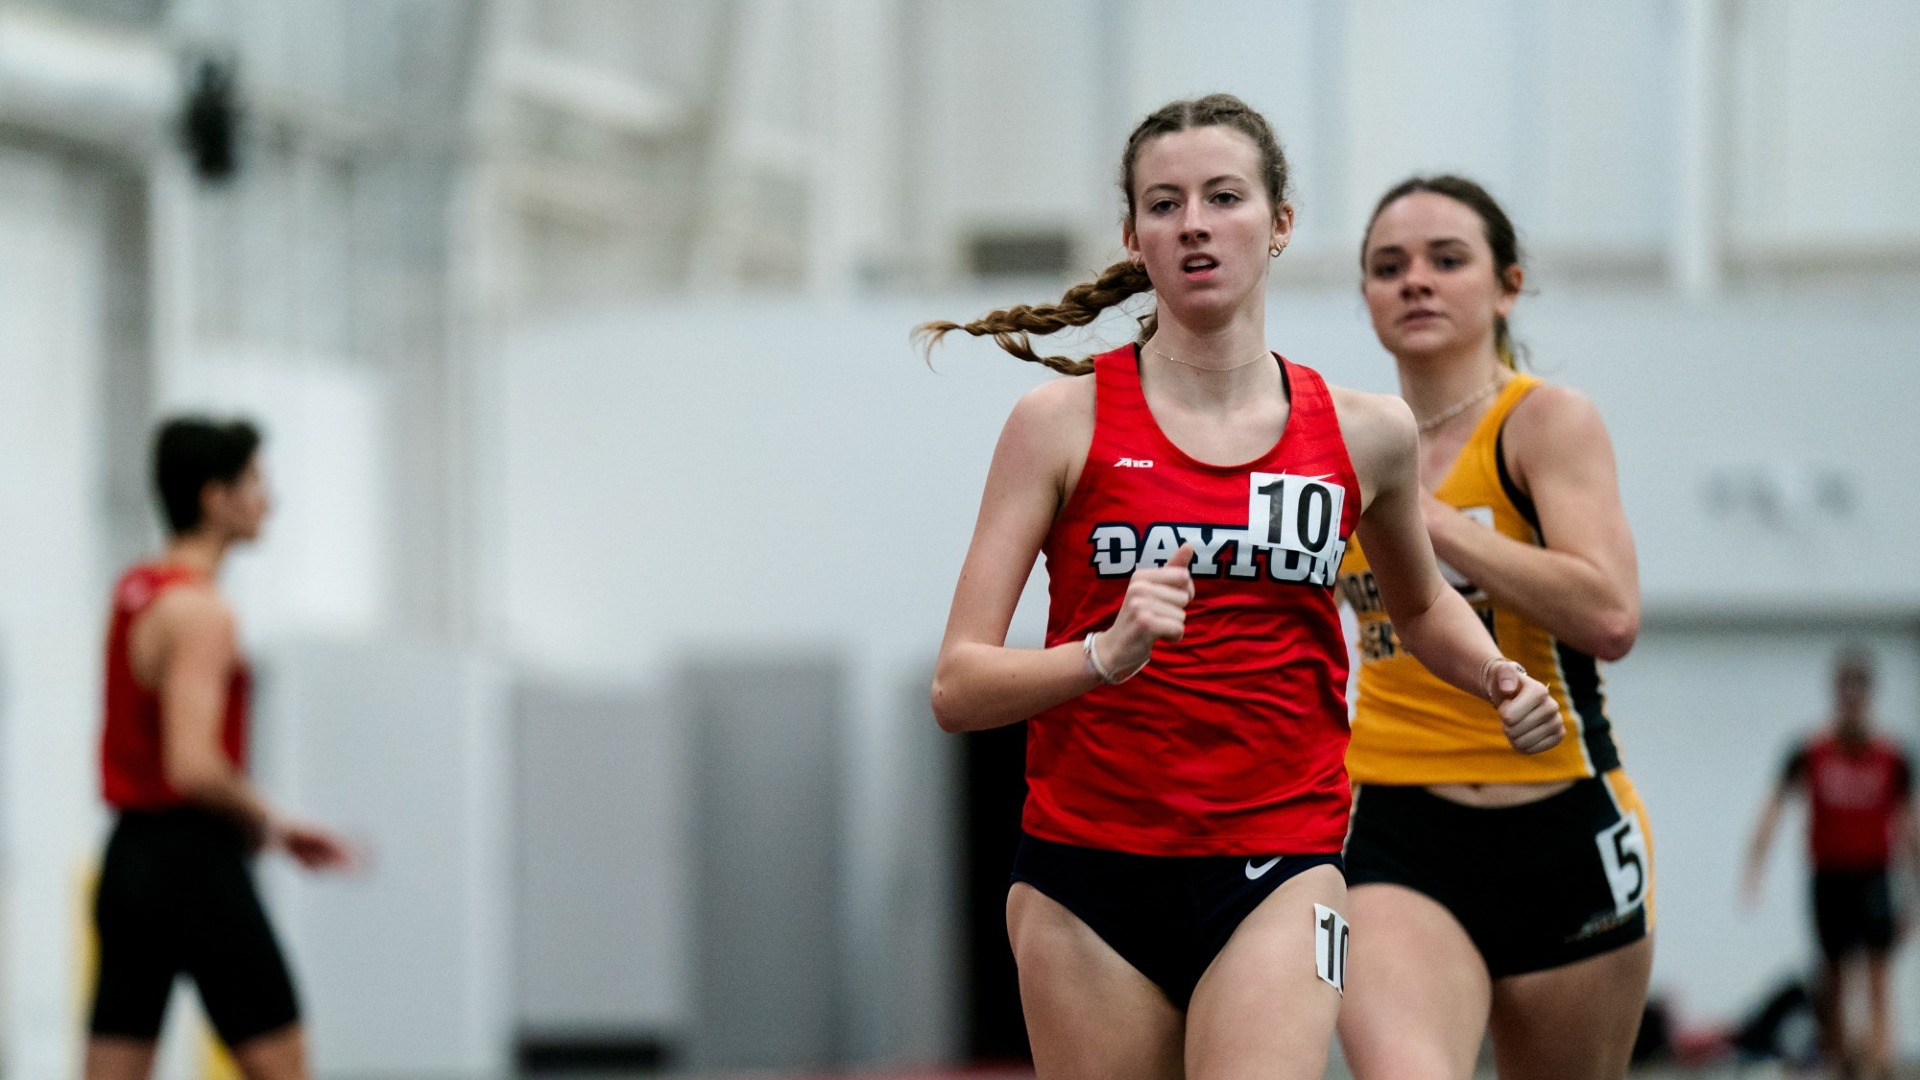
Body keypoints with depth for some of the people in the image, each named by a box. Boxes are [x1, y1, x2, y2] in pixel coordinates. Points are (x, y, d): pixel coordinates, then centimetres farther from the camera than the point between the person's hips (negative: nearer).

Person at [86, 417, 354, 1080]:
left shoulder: (135, 592, 15)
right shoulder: (200, 613, -14)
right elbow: (194, 768, -25)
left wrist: (274, 827, 19)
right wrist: (268, 825, -7)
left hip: (131, 853, 9)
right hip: (195, 863, -9)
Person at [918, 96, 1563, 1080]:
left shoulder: (1365, 433, 6)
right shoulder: (1067, 421, -1)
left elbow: (1420, 606, 28)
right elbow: (957, 687, -6)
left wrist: (1497, 679, 8)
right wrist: (1106, 654, -23)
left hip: (1276, 873, 0)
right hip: (1089, 873, 0)